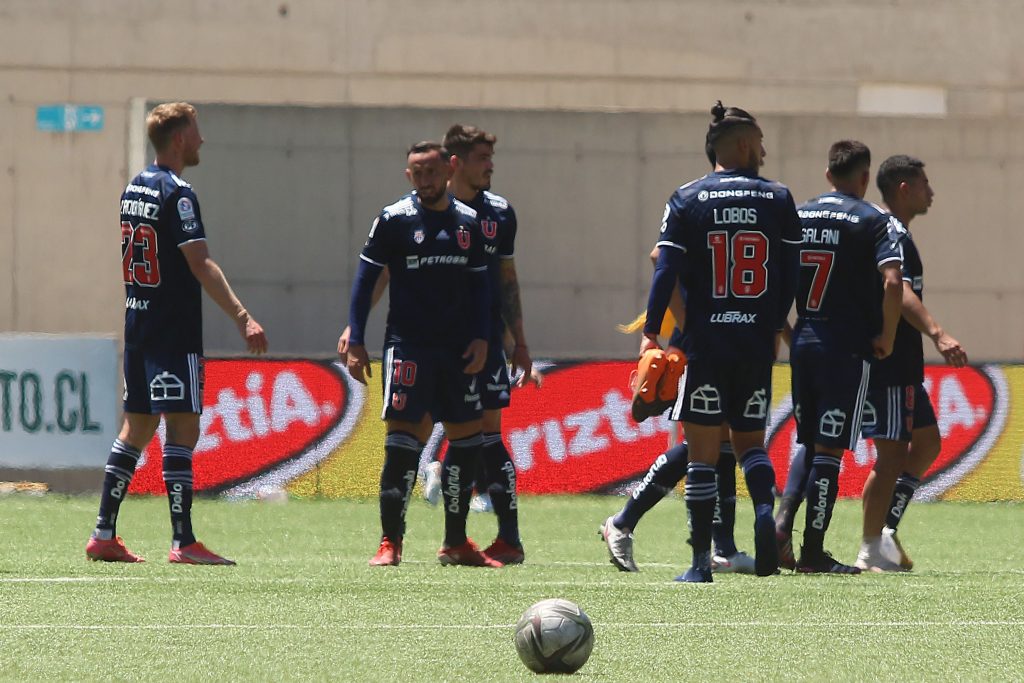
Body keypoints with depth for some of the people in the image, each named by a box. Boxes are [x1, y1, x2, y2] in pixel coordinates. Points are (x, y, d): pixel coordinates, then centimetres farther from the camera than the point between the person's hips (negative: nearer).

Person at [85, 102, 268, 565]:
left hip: (138, 326, 9)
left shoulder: (134, 188, 14)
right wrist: (241, 317, -26)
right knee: (182, 428, -8)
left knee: (137, 427, 13)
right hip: (174, 331, -9)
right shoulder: (176, 193, -13)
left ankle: (104, 535, 13)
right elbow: (200, 264, -21)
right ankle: (183, 542, -12)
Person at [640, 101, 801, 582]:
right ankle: (765, 510, -13)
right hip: (757, 342, 2)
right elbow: (791, 274, 5)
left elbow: (667, 271, -6)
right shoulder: (778, 200, 4)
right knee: (750, 440, 16)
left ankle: (701, 561, -1)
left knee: (702, 452, 2)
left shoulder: (687, 200, -1)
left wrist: (651, 333, -1)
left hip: (704, 343, -2)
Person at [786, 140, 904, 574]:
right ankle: (813, 551, -3)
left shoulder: (797, 216, 10)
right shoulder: (876, 222, -6)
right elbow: (892, 284, -19)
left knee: (807, 445, 17)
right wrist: (887, 337, -6)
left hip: (803, 343, 5)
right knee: (829, 449, -3)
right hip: (848, 347, -5)